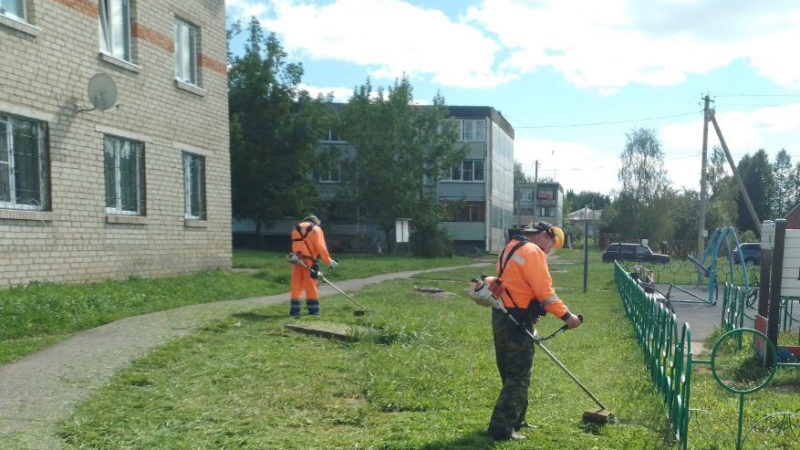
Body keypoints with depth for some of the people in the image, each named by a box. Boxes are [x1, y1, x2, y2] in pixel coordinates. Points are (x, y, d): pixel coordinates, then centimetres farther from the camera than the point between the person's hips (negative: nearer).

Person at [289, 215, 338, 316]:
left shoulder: (295, 229, 19)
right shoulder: (316, 229, 3)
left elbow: (295, 247, 14)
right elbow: (321, 247, -6)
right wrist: (328, 261, -3)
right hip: (309, 261, -4)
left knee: (296, 285, 6)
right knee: (311, 285, 1)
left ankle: (294, 309, 4)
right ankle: (313, 309, 4)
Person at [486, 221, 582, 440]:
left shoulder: (511, 247, 18)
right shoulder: (532, 251, -13)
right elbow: (544, 291, -20)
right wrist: (565, 315, -18)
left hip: (503, 317, 10)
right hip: (516, 322, -10)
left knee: (513, 373, 19)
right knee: (519, 376, -4)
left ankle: (515, 420, 29)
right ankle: (501, 427, -2)